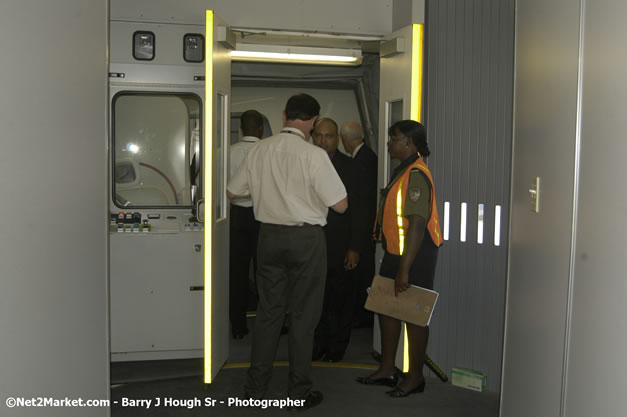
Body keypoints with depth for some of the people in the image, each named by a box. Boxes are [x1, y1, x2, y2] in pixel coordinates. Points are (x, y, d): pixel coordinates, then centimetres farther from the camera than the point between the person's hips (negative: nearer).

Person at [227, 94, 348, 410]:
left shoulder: (260, 150, -1)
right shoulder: (313, 155, -15)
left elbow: (232, 192, 9)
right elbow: (340, 205, -12)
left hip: (270, 235, 4)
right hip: (306, 238, -4)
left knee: (268, 311, 14)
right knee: (303, 315, 7)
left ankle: (255, 387, 23)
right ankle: (299, 391, 17)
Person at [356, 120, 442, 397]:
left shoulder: (416, 175, -19)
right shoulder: (404, 171, 13)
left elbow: (417, 225, -25)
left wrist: (404, 270, -25)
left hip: (415, 255, -10)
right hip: (396, 252, 10)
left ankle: (415, 377, 16)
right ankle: (387, 370, 27)